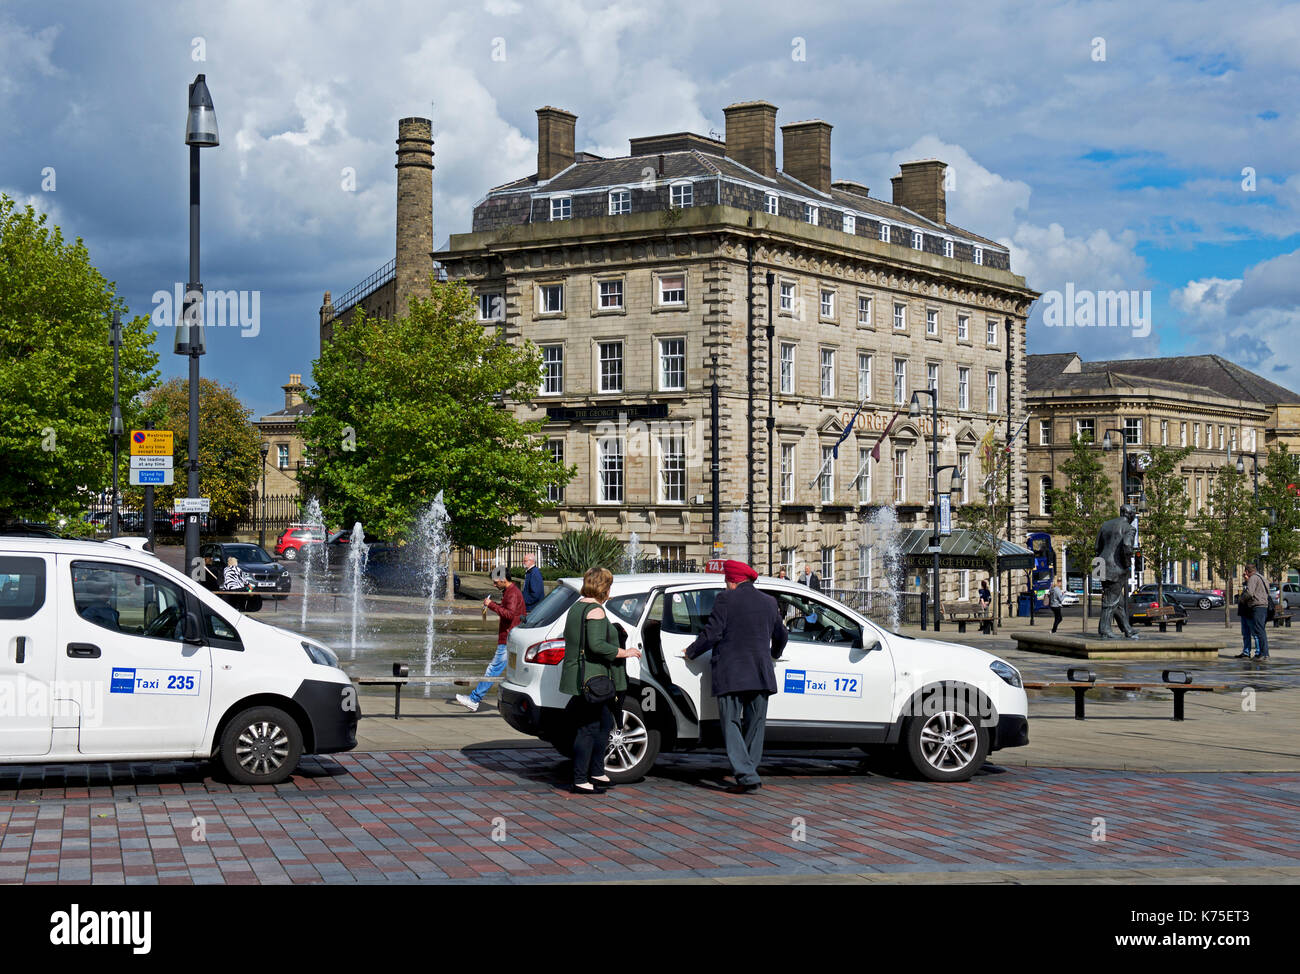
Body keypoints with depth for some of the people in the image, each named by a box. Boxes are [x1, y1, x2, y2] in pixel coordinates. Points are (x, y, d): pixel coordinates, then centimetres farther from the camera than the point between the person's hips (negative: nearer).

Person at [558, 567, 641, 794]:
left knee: (605, 724, 19)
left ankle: (596, 773, 26)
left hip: (582, 679, 11)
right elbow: (596, 645, -26)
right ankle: (580, 781, -4)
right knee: (590, 728, -7)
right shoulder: (596, 610, -16)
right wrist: (624, 653, -15)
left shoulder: (577, 607, 15)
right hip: (591, 679, -11)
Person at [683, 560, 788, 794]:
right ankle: (749, 774, 17)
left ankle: (746, 776, -12)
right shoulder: (769, 602, 12)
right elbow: (781, 636, 24)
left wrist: (691, 652, 7)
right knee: (755, 725, 13)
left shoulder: (726, 599, -6)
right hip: (761, 674, 5)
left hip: (731, 674, -5)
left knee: (732, 724, -2)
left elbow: (712, 634, -10)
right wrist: (773, 654, 45)